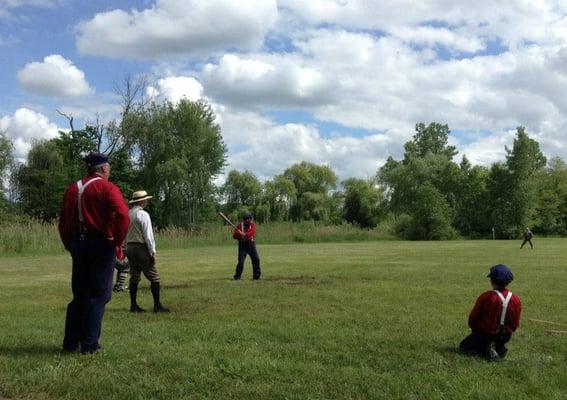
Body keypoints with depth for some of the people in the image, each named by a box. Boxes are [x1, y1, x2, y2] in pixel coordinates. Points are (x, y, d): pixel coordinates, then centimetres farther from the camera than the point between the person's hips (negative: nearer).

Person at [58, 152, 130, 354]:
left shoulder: (72, 189, 12)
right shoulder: (107, 187, -7)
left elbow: (63, 221, 14)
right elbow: (123, 216, -21)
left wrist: (70, 245, 18)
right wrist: (117, 241, -10)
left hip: (77, 245, 6)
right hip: (101, 245, -6)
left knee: (79, 295, 15)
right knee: (98, 295, 1)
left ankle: (71, 342, 17)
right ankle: (89, 344, 2)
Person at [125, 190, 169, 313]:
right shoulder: (142, 214, -12)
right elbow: (148, 235, -15)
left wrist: (126, 248, 15)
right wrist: (152, 252, -11)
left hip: (129, 247, 8)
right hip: (141, 248, -8)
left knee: (134, 277, 12)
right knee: (154, 277, -2)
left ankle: (133, 305, 14)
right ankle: (157, 306, -1)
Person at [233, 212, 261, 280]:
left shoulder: (252, 225, 1)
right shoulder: (239, 226, -5)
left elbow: (252, 233, -17)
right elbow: (234, 236, -8)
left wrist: (244, 234, -30)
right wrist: (238, 233, -29)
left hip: (251, 244, 3)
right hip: (242, 244, -3)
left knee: (256, 259, 2)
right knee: (241, 261, -9)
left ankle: (257, 275, 13)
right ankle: (237, 276, 3)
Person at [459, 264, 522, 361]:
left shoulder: (485, 297, -23)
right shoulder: (516, 300, -10)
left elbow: (473, 318, -12)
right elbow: (515, 325, 1)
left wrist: (475, 330, 9)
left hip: (484, 334, -6)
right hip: (505, 337, 6)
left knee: (464, 346, 16)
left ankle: (484, 350, -10)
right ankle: (499, 349, 7)